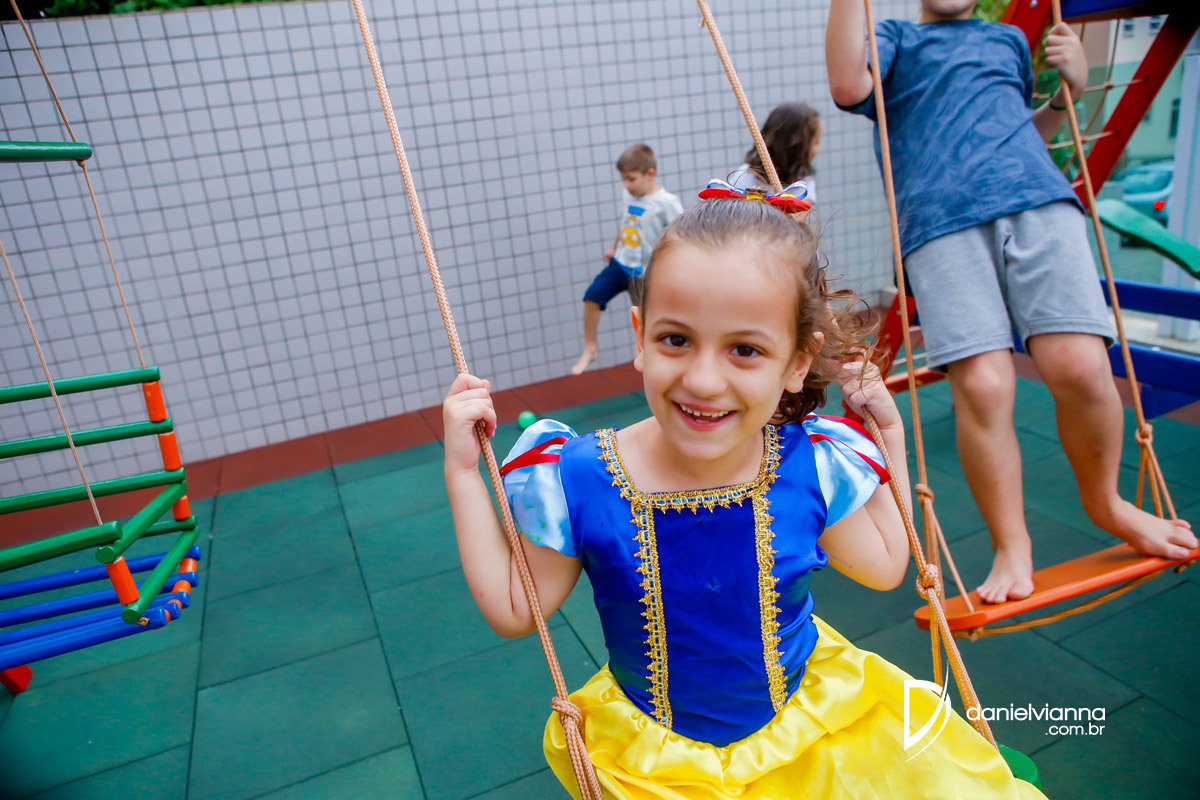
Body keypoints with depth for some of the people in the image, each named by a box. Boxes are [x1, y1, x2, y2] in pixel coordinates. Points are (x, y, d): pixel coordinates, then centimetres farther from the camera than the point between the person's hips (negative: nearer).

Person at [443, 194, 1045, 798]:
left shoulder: (816, 465, -16)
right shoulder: (576, 482, -22)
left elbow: (885, 566, 3)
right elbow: (512, 611, -10)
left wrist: (890, 436, -4)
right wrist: (463, 472, -17)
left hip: (809, 720, 2)